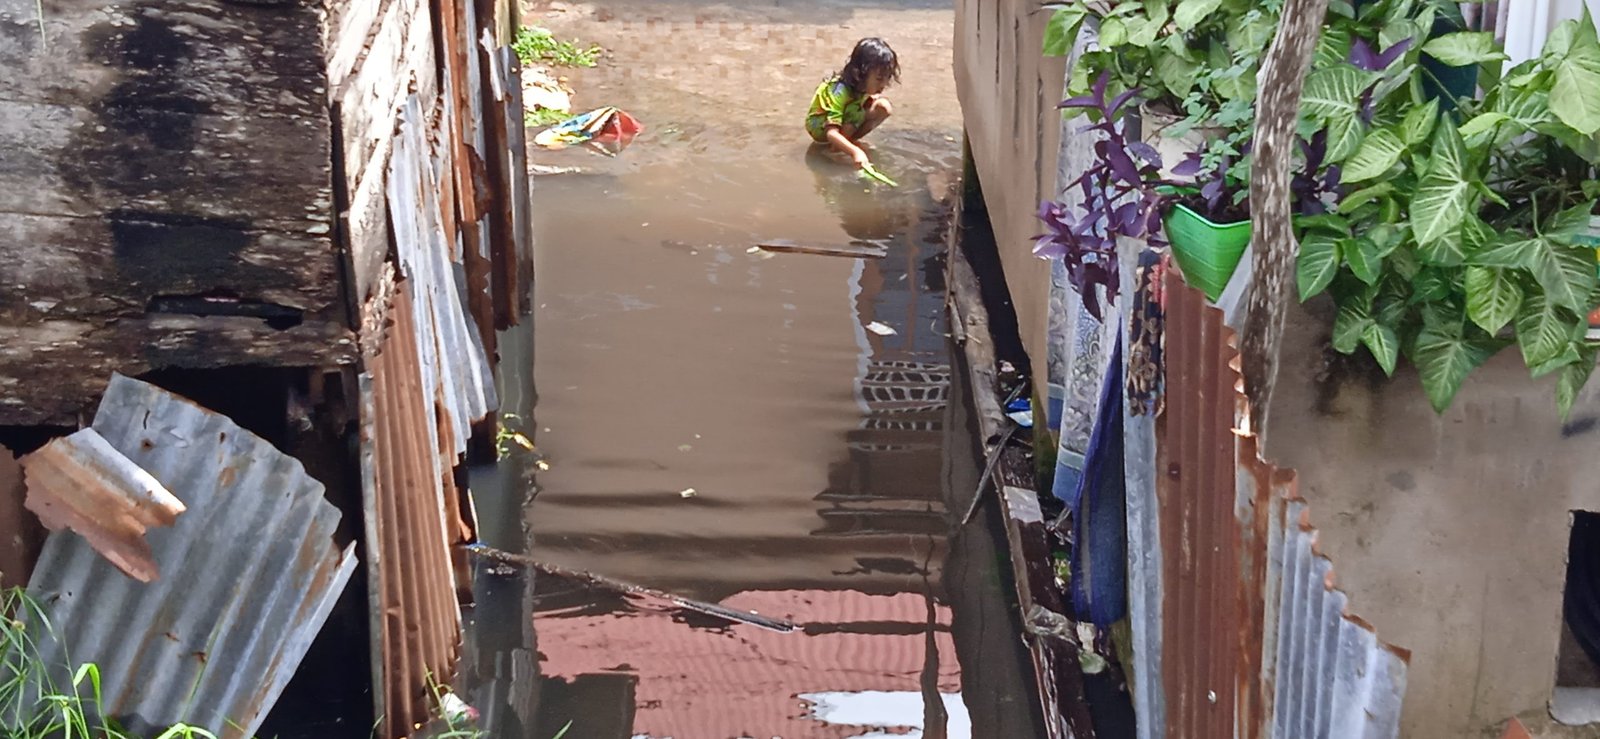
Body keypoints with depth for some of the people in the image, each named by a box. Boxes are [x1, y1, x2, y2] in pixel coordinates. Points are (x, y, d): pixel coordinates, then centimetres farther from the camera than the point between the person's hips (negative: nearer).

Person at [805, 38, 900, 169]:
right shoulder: (839, 91, -37)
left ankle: (848, 139, -8)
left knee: (884, 107, -14)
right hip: (820, 127, -7)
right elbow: (831, 133, -46)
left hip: (843, 121, 7)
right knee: (857, 111, -35)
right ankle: (838, 146, -16)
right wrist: (855, 152, -60)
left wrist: (870, 100, -17)